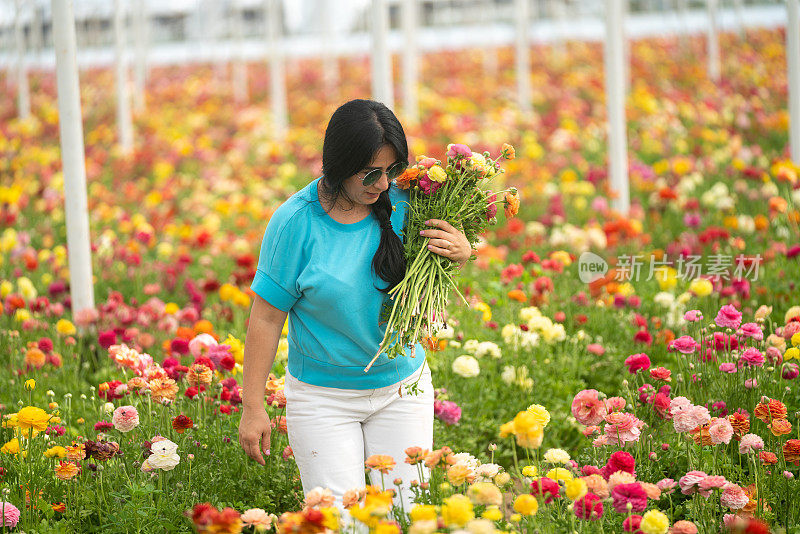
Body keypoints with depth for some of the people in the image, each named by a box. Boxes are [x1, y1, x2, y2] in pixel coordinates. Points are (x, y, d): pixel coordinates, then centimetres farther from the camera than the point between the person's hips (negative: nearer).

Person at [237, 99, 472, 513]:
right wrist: (253, 408, -9)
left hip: (403, 386, 3)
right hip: (323, 397, -3)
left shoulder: (400, 202, -6)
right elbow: (266, 317, -10)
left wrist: (461, 252, -14)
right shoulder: (295, 222, -15)